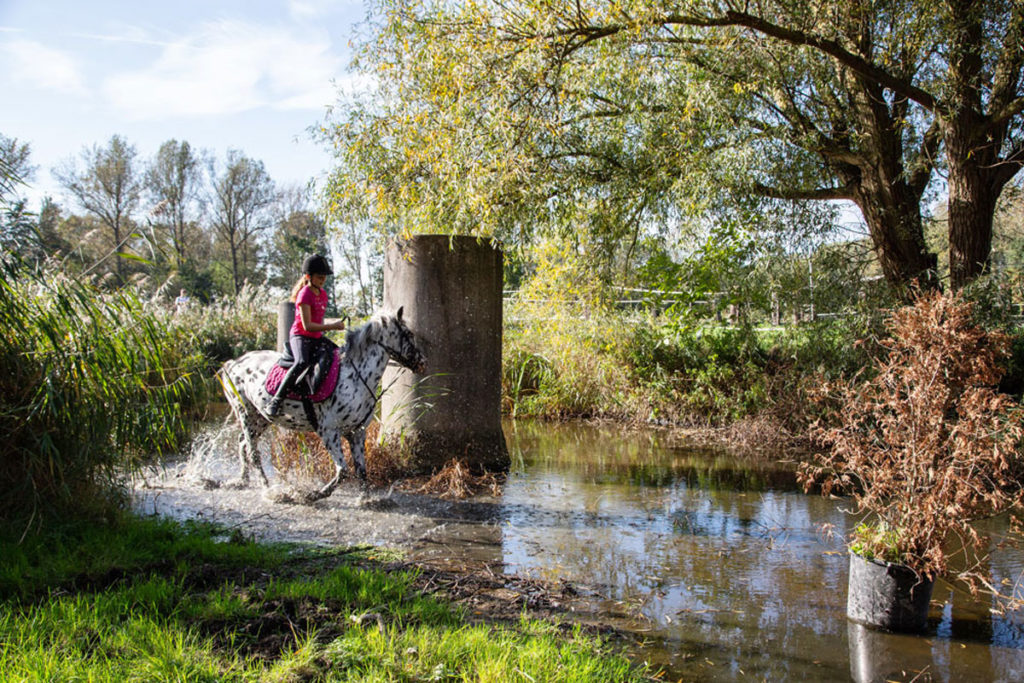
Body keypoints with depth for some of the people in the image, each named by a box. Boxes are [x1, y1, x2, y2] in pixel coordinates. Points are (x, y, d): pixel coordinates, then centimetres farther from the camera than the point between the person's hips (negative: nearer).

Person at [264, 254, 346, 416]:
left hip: (316, 338, 9)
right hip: (300, 336, -9)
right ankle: (276, 400, -28)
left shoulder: (323, 294, 13)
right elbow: (307, 325, -19)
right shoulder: (305, 294, -12)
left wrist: (334, 322, 5)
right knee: (302, 362, -33)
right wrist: (332, 326, -19)